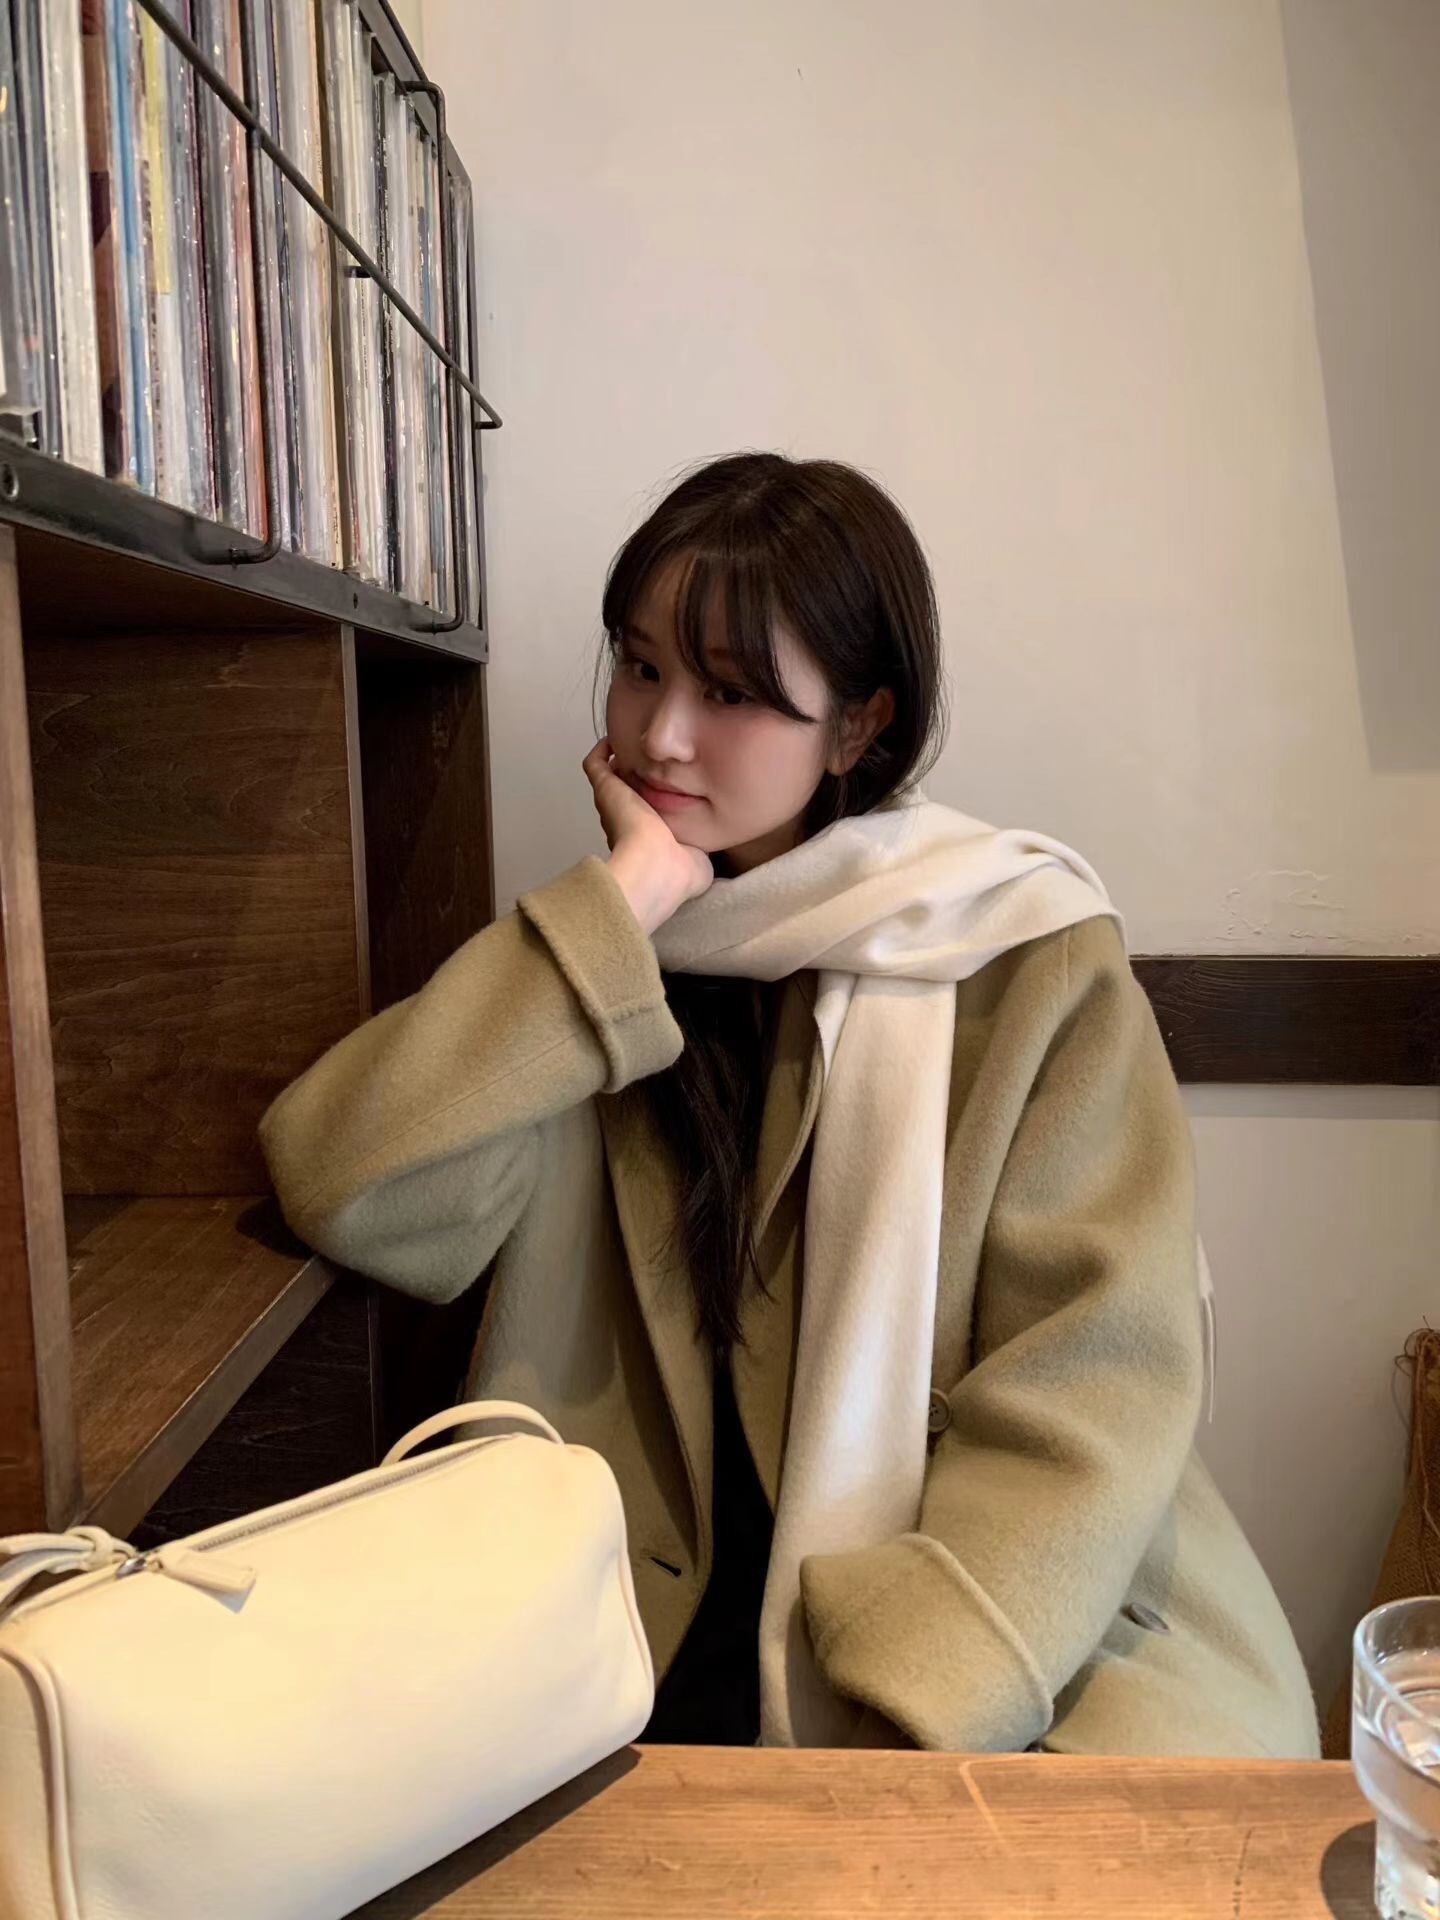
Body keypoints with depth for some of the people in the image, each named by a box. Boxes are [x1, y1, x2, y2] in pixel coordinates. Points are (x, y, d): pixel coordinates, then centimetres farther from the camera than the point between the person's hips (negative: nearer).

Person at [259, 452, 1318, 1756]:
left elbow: (1090, 1395, -8)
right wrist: (628, 897, -13)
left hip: (1039, 1646, -2)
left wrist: (904, 1714, -19)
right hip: (673, 1639, 3)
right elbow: (349, 1197, -12)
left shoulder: (1035, 970, -3)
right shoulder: (593, 970, 6)